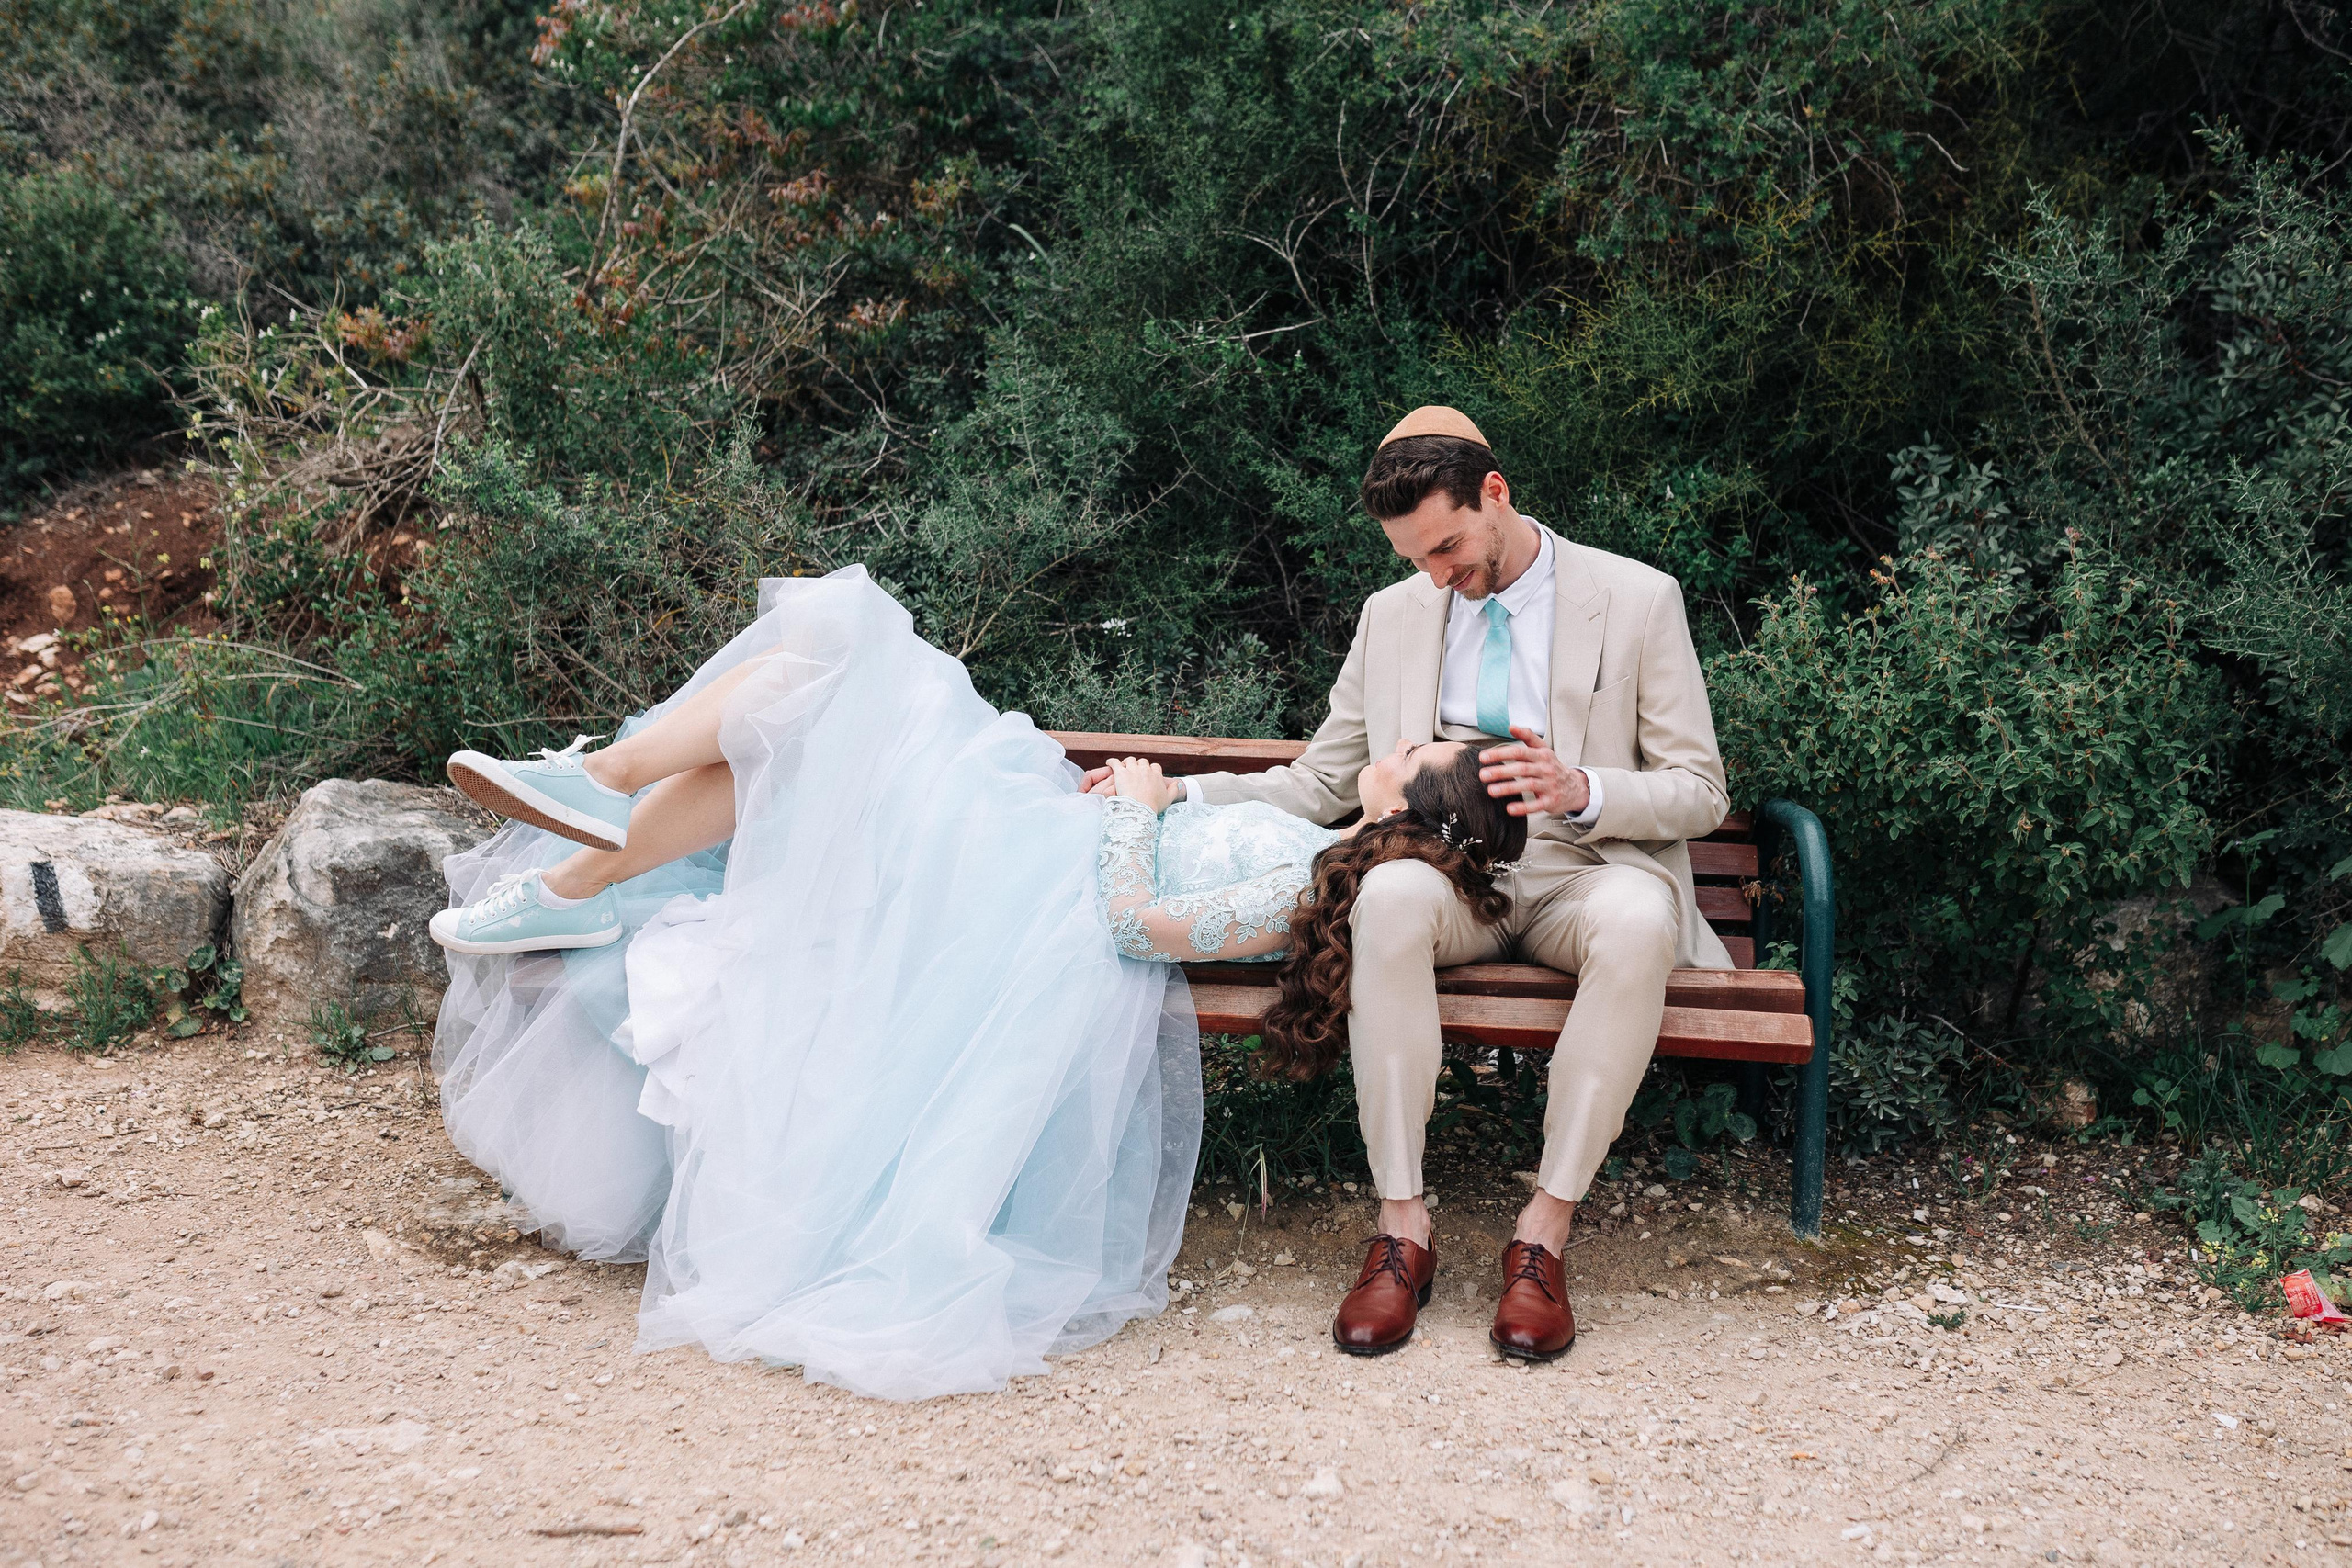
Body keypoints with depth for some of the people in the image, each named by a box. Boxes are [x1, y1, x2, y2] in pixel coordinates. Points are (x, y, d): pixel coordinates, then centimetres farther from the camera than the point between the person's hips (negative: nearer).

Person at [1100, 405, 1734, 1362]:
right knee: (1390, 894, -36)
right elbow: (1320, 786, 15)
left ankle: (1544, 1233, -29)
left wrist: (1581, 790, -21)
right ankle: (1401, 1227, -29)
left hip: (1583, 872, -1)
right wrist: (1173, 795, 0)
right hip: (1446, 869, 2)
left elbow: (1700, 794, 0)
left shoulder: (1638, 600, 1)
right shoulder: (1393, 615, 11)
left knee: (1638, 917, -39)